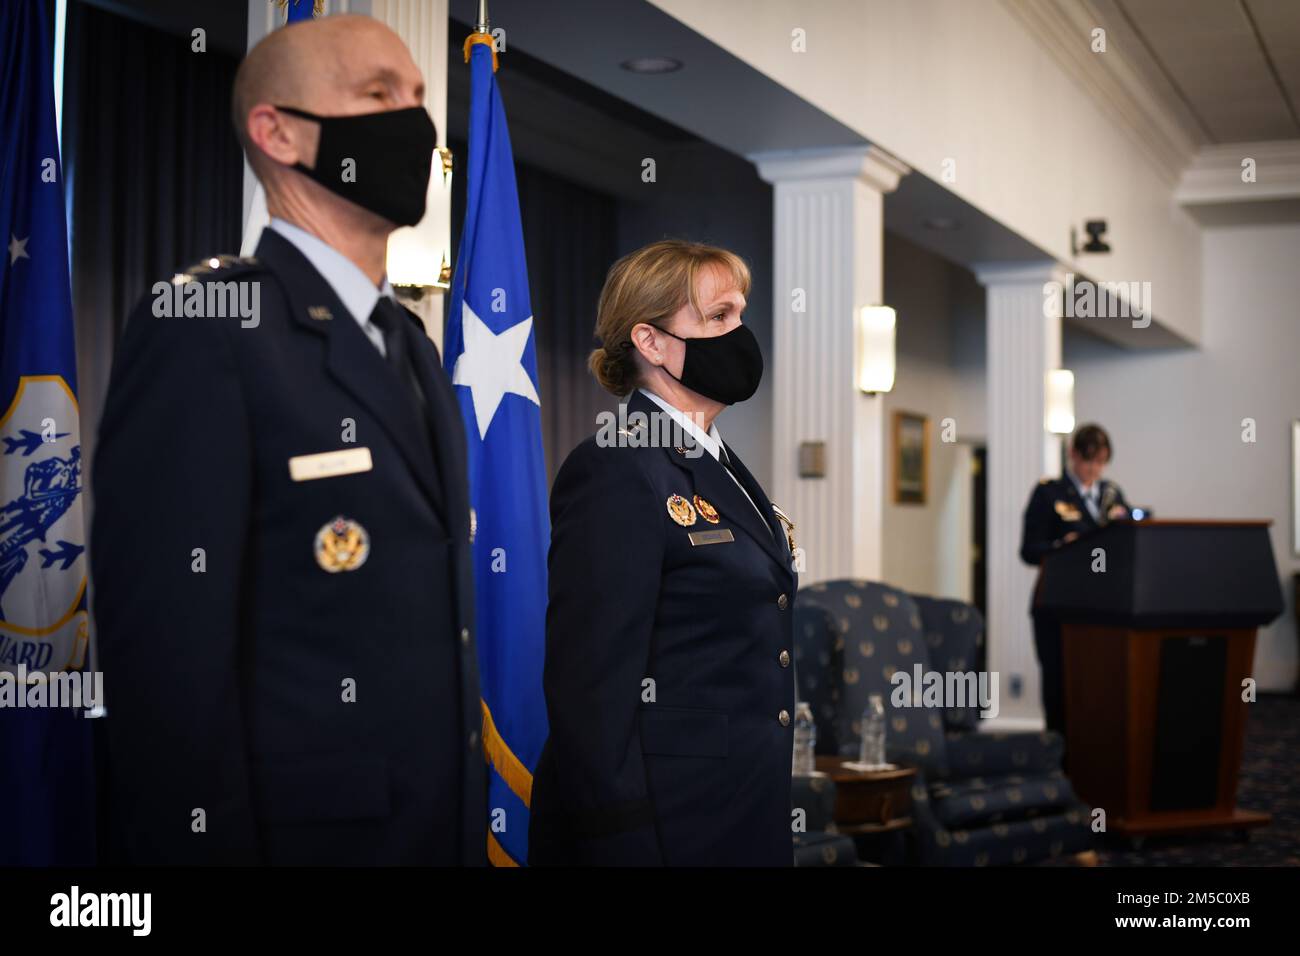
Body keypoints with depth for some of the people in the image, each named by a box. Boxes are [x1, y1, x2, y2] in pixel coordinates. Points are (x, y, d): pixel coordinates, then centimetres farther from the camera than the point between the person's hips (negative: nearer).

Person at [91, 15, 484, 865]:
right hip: (305, 831, -8)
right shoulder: (205, 326, -15)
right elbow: (170, 658, -20)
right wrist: (210, 845, -19)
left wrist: (475, 825, 13)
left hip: (446, 826, 8)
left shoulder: (412, 345, 13)